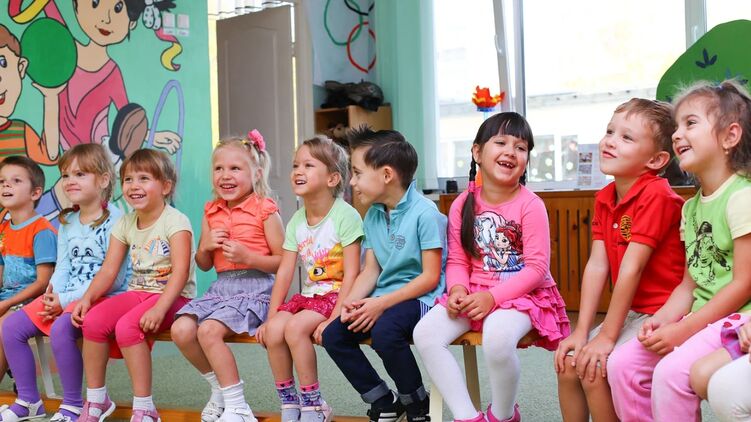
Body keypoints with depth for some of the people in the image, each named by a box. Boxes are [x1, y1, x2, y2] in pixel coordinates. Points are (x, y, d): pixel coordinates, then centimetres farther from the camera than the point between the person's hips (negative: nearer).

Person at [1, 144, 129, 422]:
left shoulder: (114, 220, -12)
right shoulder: (67, 222, 13)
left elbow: (113, 278, -18)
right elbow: (62, 267, 12)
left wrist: (66, 300, -17)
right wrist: (53, 294, -10)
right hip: (65, 298, 8)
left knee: (61, 328, -33)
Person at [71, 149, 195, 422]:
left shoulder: (175, 220, -11)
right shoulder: (125, 224, 10)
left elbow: (180, 271, -21)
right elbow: (108, 270, 6)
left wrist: (159, 309, -33)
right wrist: (87, 298, -13)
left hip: (173, 296, -6)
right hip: (138, 293, 6)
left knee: (126, 326, -30)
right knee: (93, 320, -17)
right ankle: (96, 400, -2)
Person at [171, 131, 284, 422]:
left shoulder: (265, 211, -5)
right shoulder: (211, 212, 13)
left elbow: (283, 261, -6)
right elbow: (203, 265, 18)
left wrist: (248, 257, -19)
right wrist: (205, 246, -4)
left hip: (255, 286, -7)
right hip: (221, 286, 7)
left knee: (209, 330, -27)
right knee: (181, 329, -14)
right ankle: (220, 389, 10)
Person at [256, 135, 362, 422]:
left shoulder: (345, 215, -13)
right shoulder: (296, 221, 6)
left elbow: (351, 274, -17)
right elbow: (284, 273, 4)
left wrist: (334, 319, -22)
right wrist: (270, 316, -3)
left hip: (336, 294, -6)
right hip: (307, 294, 6)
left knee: (295, 328, -27)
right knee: (273, 330, -19)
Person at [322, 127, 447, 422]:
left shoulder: (424, 212, -15)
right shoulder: (372, 216, 8)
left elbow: (430, 277, -17)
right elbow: (371, 271, 9)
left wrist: (381, 303, -23)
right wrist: (352, 301, -12)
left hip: (420, 297, -8)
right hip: (382, 299, 8)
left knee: (384, 332, -34)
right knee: (333, 335, -9)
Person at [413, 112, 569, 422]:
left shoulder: (530, 205, -9)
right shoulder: (463, 205, 4)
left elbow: (536, 268, -13)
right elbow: (457, 260, 6)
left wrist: (492, 296, -22)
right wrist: (458, 289, -16)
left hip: (522, 293, -5)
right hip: (474, 293, 5)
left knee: (498, 337, -36)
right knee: (425, 333, -18)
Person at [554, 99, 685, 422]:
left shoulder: (656, 196, -21)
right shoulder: (604, 199, 4)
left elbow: (631, 268, -22)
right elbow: (596, 266, -1)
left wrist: (607, 336, -20)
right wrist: (581, 332, -7)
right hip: (631, 311, 8)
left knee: (595, 368, -18)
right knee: (567, 362, 1)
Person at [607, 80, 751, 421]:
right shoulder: (691, 207, 12)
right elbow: (689, 283, 13)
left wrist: (682, 330, -18)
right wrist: (663, 319, -7)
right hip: (701, 318, 8)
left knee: (671, 372, -27)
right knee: (622, 363, -3)